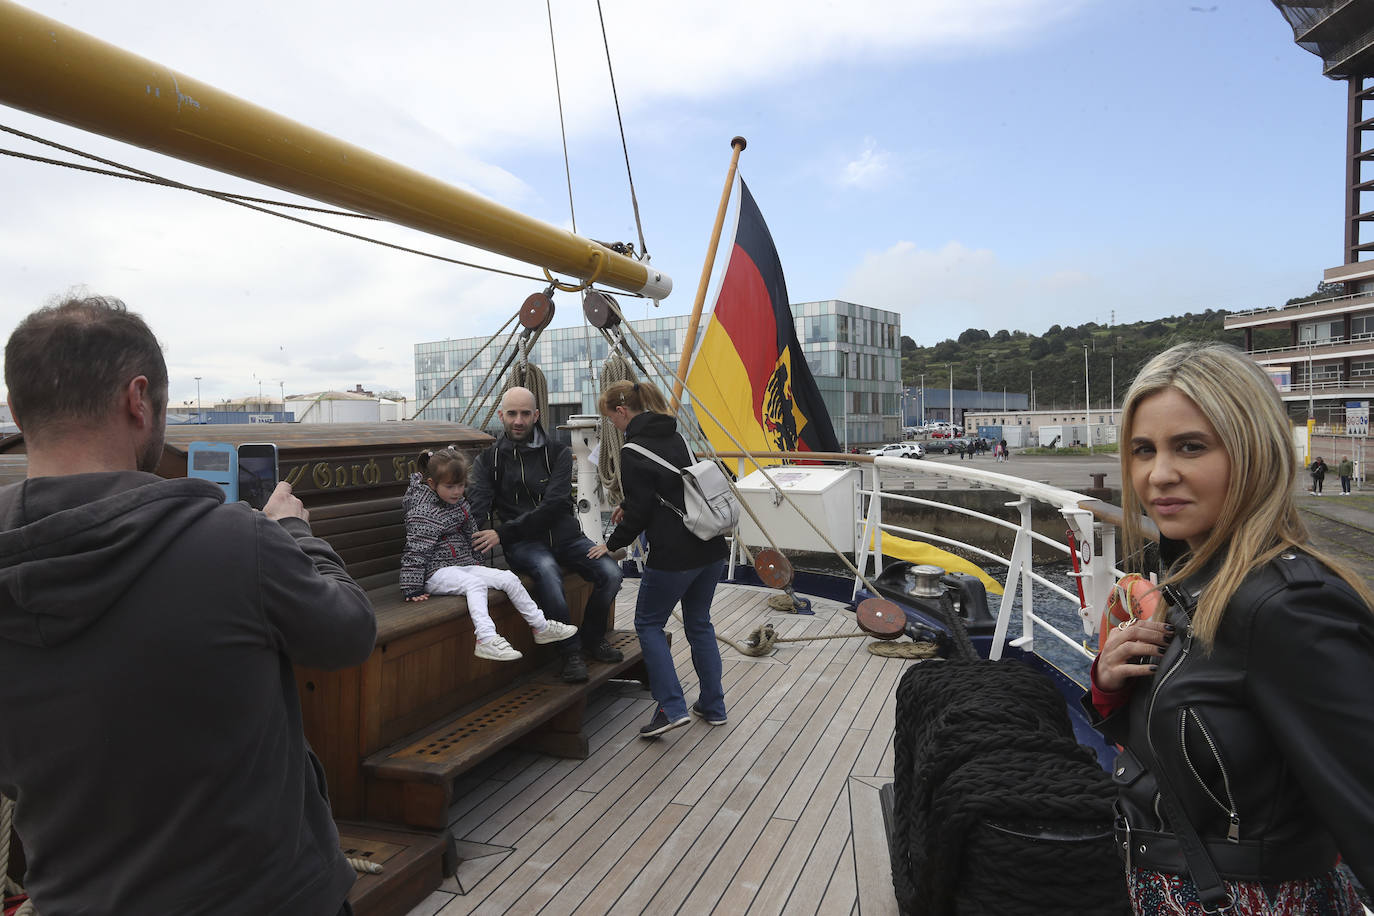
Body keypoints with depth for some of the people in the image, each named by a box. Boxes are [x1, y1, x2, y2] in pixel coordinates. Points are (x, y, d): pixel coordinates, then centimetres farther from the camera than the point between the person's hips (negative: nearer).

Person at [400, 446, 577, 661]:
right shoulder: (423, 513, -15)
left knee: (509, 578, -4)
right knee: (475, 584, -35)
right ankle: (486, 640, -49)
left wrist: (477, 563, 25)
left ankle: (541, 627, 2)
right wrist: (412, 589, -22)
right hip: (437, 573, -8)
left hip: (463, 565, 8)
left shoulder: (459, 503, 11)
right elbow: (415, 552, -19)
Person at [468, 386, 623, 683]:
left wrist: (504, 533, -20)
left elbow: (553, 505, -11)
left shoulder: (558, 453, 2)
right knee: (546, 570, -36)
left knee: (610, 571, -21)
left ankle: (592, 639, 7)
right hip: (524, 544, -2)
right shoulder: (488, 460, 7)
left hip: (564, 535, 2)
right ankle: (571, 651, -19)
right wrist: (483, 540, -30)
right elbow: (477, 509, -6)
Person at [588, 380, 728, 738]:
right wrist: (627, 506, 30)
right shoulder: (674, 436, 11)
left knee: (648, 623, 10)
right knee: (699, 623, 19)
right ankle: (713, 706, 26)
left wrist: (612, 544, 4)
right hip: (711, 547, 8)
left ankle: (672, 707, 4)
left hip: (673, 554, -8)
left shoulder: (633, 451, -13)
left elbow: (639, 511, -12)